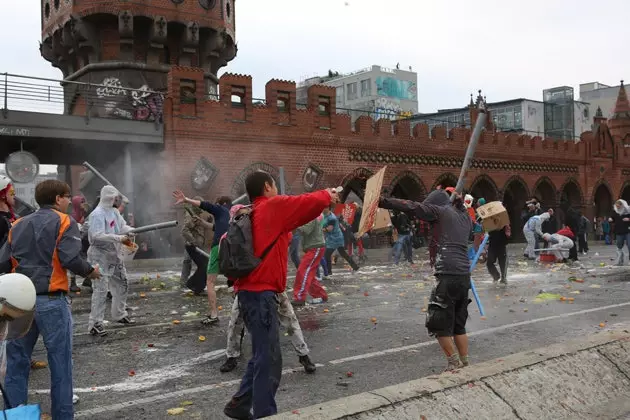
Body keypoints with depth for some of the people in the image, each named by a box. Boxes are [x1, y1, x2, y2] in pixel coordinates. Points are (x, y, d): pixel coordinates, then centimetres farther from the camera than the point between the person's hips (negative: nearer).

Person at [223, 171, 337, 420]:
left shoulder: (253, 214, 18)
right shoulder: (273, 206, -7)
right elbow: (310, 203, -8)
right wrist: (327, 196, 12)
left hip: (253, 292, 9)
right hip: (261, 293, -9)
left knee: (262, 356, 19)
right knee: (268, 361, -4)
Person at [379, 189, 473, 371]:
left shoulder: (443, 211, 0)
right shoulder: (465, 216, 19)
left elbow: (412, 207, -7)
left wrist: (382, 202, -8)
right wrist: (460, 203, 34)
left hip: (448, 275, -8)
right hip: (464, 275, 8)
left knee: (439, 323, 2)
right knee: (459, 325, 17)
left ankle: (454, 365, 4)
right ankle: (464, 364, 19)